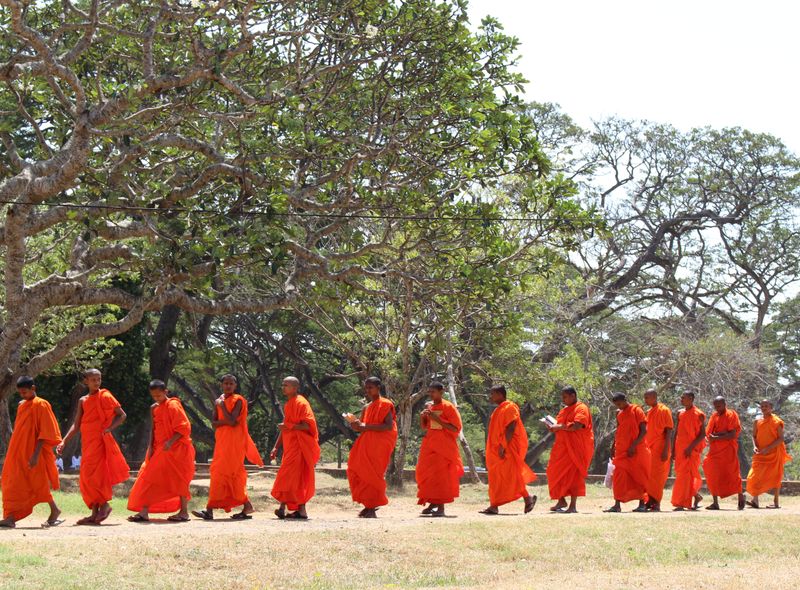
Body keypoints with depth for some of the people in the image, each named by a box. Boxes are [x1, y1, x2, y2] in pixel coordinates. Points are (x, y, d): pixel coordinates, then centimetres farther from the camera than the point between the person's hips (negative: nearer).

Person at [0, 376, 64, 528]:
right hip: (18, 454, 8)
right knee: (13, 485, 2)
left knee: (38, 484, -2)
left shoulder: (40, 405, -9)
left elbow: (44, 433, -14)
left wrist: (36, 454, -20)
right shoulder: (21, 406, 14)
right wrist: (13, 454, 15)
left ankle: (54, 511, 13)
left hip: (32, 454, -7)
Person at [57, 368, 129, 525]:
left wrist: (110, 428, -15)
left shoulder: (105, 396, -2)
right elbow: (76, 425, 13)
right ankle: (95, 513, 7)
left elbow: (122, 415, -1)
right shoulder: (82, 401, 13)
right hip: (86, 442, 6)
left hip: (100, 440, -6)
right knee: (86, 478, 4)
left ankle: (104, 504, -6)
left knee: (92, 475, -17)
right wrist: (64, 441, 3)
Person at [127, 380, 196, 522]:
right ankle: (144, 512, 2)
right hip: (159, 449, 8)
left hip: (175, 448, -8)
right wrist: (151, 447, 3)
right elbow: (154, 429, 15)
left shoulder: (173, 405, -11)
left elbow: (184, 428, -16)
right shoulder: (154, 408, 11)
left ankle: (184, 512, 5)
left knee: (178, 480, -3)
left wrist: (171, 441, -24)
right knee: (150, 478, 2)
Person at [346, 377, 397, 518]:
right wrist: (357, 425, -3)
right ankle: (369, 505, 10)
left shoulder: (385, 404, -5)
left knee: (372, 474, -9)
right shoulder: (366, 407, 18)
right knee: (356, 472, 1)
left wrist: (365, 426, -19)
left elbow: (389, 426, -16)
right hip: (366, 444, 8)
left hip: (379, 444, -8)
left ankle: (372, 509, -3)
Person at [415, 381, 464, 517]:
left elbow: (455, 428, -13)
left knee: (441, 474, -9)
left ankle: (441, 507, -6)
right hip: (429, 445, 7)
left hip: (443, 446, -7)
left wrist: (437, 419, -19)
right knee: (425, 473, 3)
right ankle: (432, 503, 13)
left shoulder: (448, 407, -8)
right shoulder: (428, 406, 11)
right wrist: (422, 417, -1)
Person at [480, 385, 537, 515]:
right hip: (499, 449, 10)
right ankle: (494, 506, 5)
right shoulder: (499, 410, 17)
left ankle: (528, 498, 4)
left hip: (509, 448, -10)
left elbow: (511, 428, -20)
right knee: (497, 477, 5)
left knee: (510, 476, -9)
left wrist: (503, 446, -24)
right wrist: (499, 447, 17)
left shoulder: (509, 408, -12)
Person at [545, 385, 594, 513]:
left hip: (576, 448, -8)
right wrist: (553, 428, 3)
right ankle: (561, 501, 16)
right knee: (557, 473, 5)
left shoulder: (581, 408, -8)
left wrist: (559, 427, -17)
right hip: (563, 447, 8)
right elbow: (560, 425, 25)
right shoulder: (564, 410, 19)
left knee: (573, 474, -8)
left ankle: (573, 505, -5)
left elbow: (577, 426, -23)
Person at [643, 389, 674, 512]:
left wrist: (666, 450, -17)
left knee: (656, 476, -5)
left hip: (659, 449, -7)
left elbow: (669, 431, -11)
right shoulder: (649, 412, 14)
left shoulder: (664, 411, -7)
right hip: (648, 448, 7)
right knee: (647, 475, 6)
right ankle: (650, 501, 14)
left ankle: (657, 504, -1)